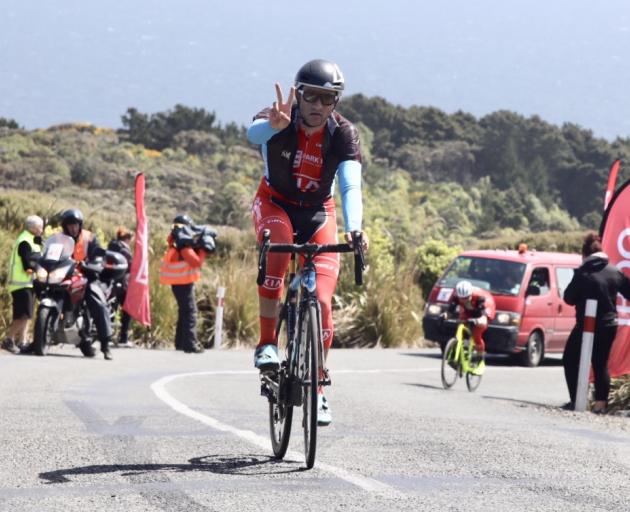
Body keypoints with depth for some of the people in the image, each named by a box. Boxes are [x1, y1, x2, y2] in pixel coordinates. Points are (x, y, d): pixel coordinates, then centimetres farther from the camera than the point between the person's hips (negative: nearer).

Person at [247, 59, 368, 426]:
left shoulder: (343, 134, -19)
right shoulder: (280, 122, -22)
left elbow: (351, 185, -31)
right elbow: (254, 133, -45)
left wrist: (353, 229, -50)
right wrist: (275, 125, -70)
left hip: (318, 213, 1)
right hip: (276, 203, -1)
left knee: (322, 302, -11)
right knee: (278, 245, -37)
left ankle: (317, 389, 6)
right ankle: (267, 344, -28)